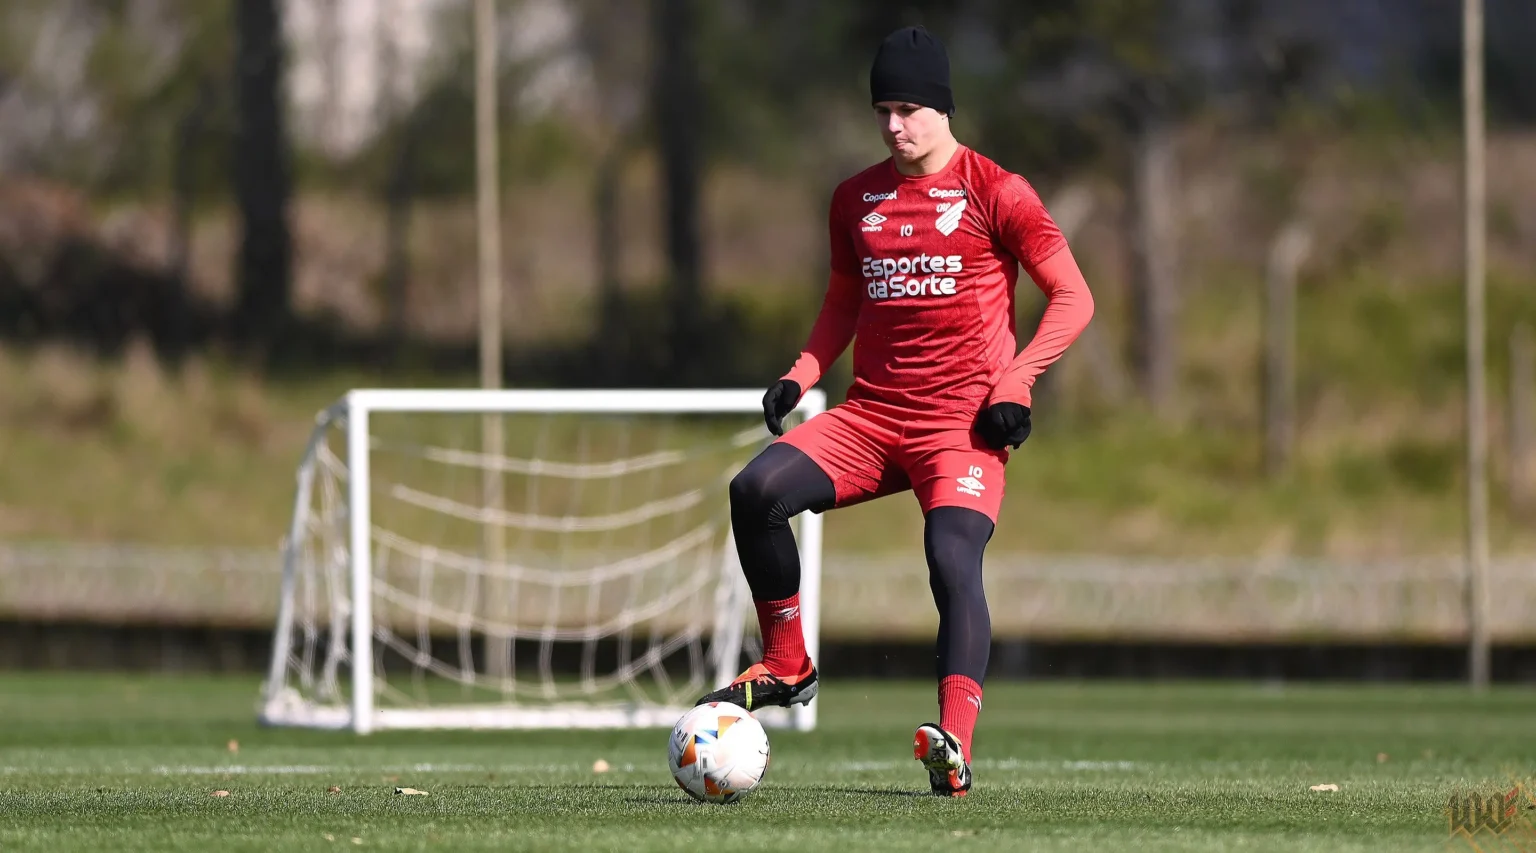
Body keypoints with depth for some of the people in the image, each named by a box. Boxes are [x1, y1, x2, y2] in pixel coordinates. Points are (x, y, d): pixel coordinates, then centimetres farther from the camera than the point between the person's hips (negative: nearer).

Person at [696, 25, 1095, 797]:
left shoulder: (994, 194, -3)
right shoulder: (857, 198, 13)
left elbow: (1073, 297, -1)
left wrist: (1015, 381, -14)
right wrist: (803, 371, 8)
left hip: (964, 421, -5)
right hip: (872, 413, 5)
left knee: (953, 559, -26)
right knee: (756, 489, -17)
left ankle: (955, 745, -31)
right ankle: (787, 668, -1)